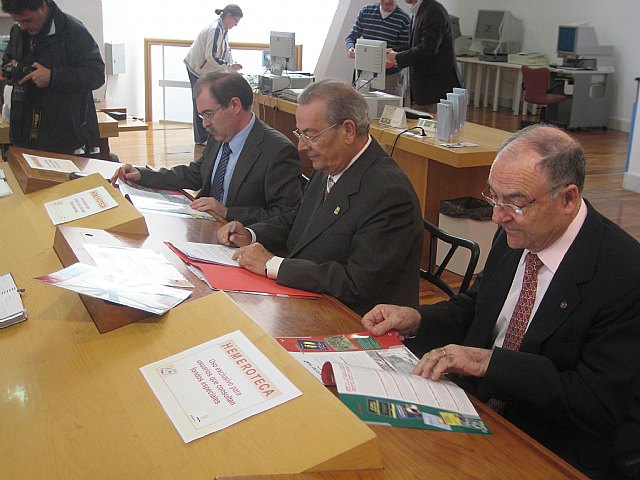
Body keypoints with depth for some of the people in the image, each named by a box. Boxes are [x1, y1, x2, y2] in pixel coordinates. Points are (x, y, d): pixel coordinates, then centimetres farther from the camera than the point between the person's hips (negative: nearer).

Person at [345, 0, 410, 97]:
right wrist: (351, 48, -13)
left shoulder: (404, 19, -4)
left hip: (391, 75, -3)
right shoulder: (366, 11, 6)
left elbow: (405, 50, -3)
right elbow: (351, 37, 9)